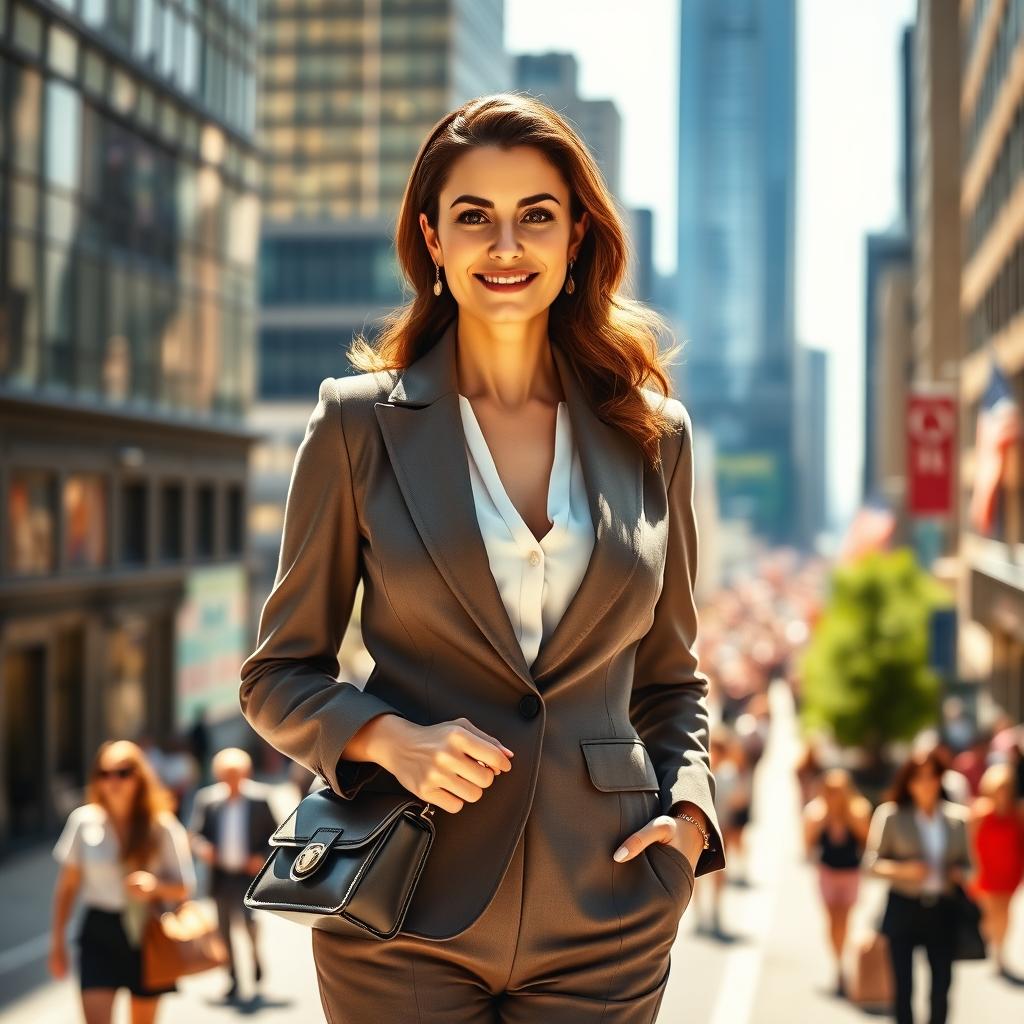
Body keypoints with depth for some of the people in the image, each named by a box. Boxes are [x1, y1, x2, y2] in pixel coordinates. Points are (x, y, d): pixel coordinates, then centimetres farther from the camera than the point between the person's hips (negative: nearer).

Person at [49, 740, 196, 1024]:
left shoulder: (162, 827, -4)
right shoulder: (84, 821, -3)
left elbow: (184, 888, -2)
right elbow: (67, 885, 6)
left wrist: (155, 884, -23)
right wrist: (57, 940, 6)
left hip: (146, 934, 1)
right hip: (100, 933, 0)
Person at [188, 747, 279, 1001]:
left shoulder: (259, 797, -3)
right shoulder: (207, 798, 1)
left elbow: (274, 833, 3)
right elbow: (195, 832, 7)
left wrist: (263, 857, -10)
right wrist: (202, 848, -13)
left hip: (249, 873, -2)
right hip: (220, 873, 2)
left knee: (249, 920, -13)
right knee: (224, 927, 8)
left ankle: (256, 956, 19)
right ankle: (233, 978, 21)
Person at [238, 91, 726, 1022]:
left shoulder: (653, 433, 5)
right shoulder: (360, 422, -1)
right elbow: (279, 676, 3)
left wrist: (689, 811, -2)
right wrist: (389, 738, -15)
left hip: (605, 920, 2)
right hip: (410, 918, -1)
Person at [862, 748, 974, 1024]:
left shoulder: (957, 816, 4)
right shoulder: (891, 815, -5)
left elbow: (966, 862, 13)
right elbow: (872, 861, -4)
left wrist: (961, 874, -9)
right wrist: (902, 870, -21)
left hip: (942, 910, 2)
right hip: (903, 908, -2)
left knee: (942, 985, 4)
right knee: (903, 986, 4)